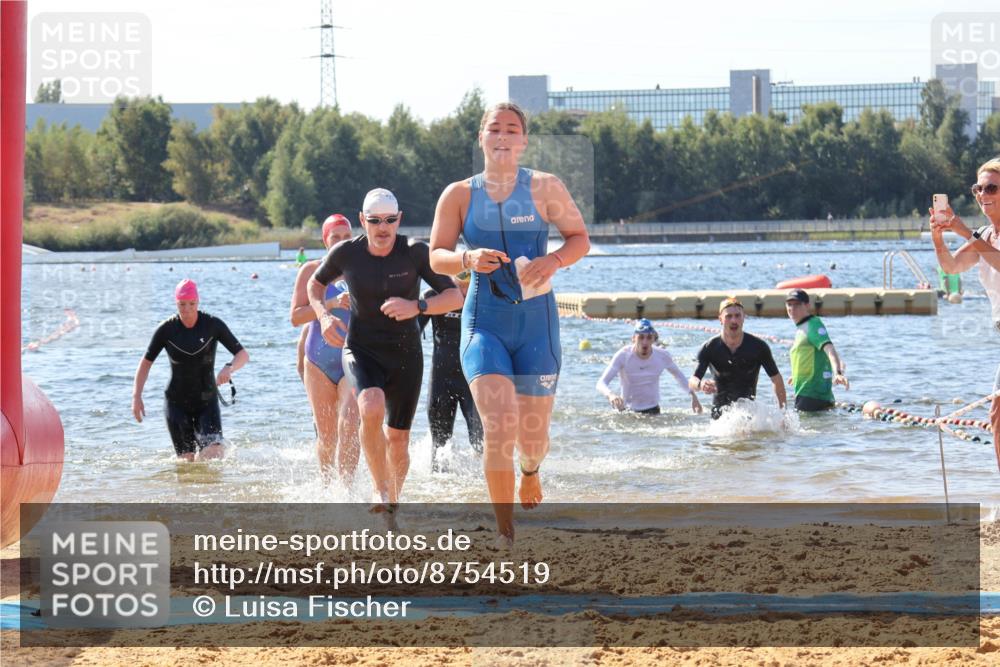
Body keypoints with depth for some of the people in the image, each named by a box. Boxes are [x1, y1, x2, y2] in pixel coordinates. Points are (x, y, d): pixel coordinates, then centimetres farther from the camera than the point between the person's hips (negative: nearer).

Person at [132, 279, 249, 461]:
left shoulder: (213, 325, -7)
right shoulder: (166, 329, -5)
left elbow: (243, 355, -6)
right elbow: (146, 362, 4)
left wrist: (229, 368, -29)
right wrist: (136, 396, -7)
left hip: (207, 403, 0)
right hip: (177, 403, 0)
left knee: (214, 454, -19)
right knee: (188, 461, -8)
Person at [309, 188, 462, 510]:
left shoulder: (415, 252, -13)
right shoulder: (345, 253, -9)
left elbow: (455, 297, -13)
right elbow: (315, 283, 12)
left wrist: (417, 306, -30)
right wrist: (323, 316, -7)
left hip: (405, 355, 1)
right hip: (361, 351, -1)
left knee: (398, 439, 6)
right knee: (372, 409, -31)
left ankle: (394, 499, 34)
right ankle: (381, 492, -17)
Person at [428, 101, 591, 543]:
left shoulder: (545, 188, 1)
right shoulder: (459, 195, 2)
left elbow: (580, 238, 6)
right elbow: (436, 258, 2)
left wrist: (553, 261, -15)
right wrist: (468, 259, -20)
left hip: (536, 321, 1)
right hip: (483, 323, -1)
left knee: (533, 437, 6)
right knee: (499, 425, -19)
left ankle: (530, 471, 47)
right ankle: (505, 533, -6)